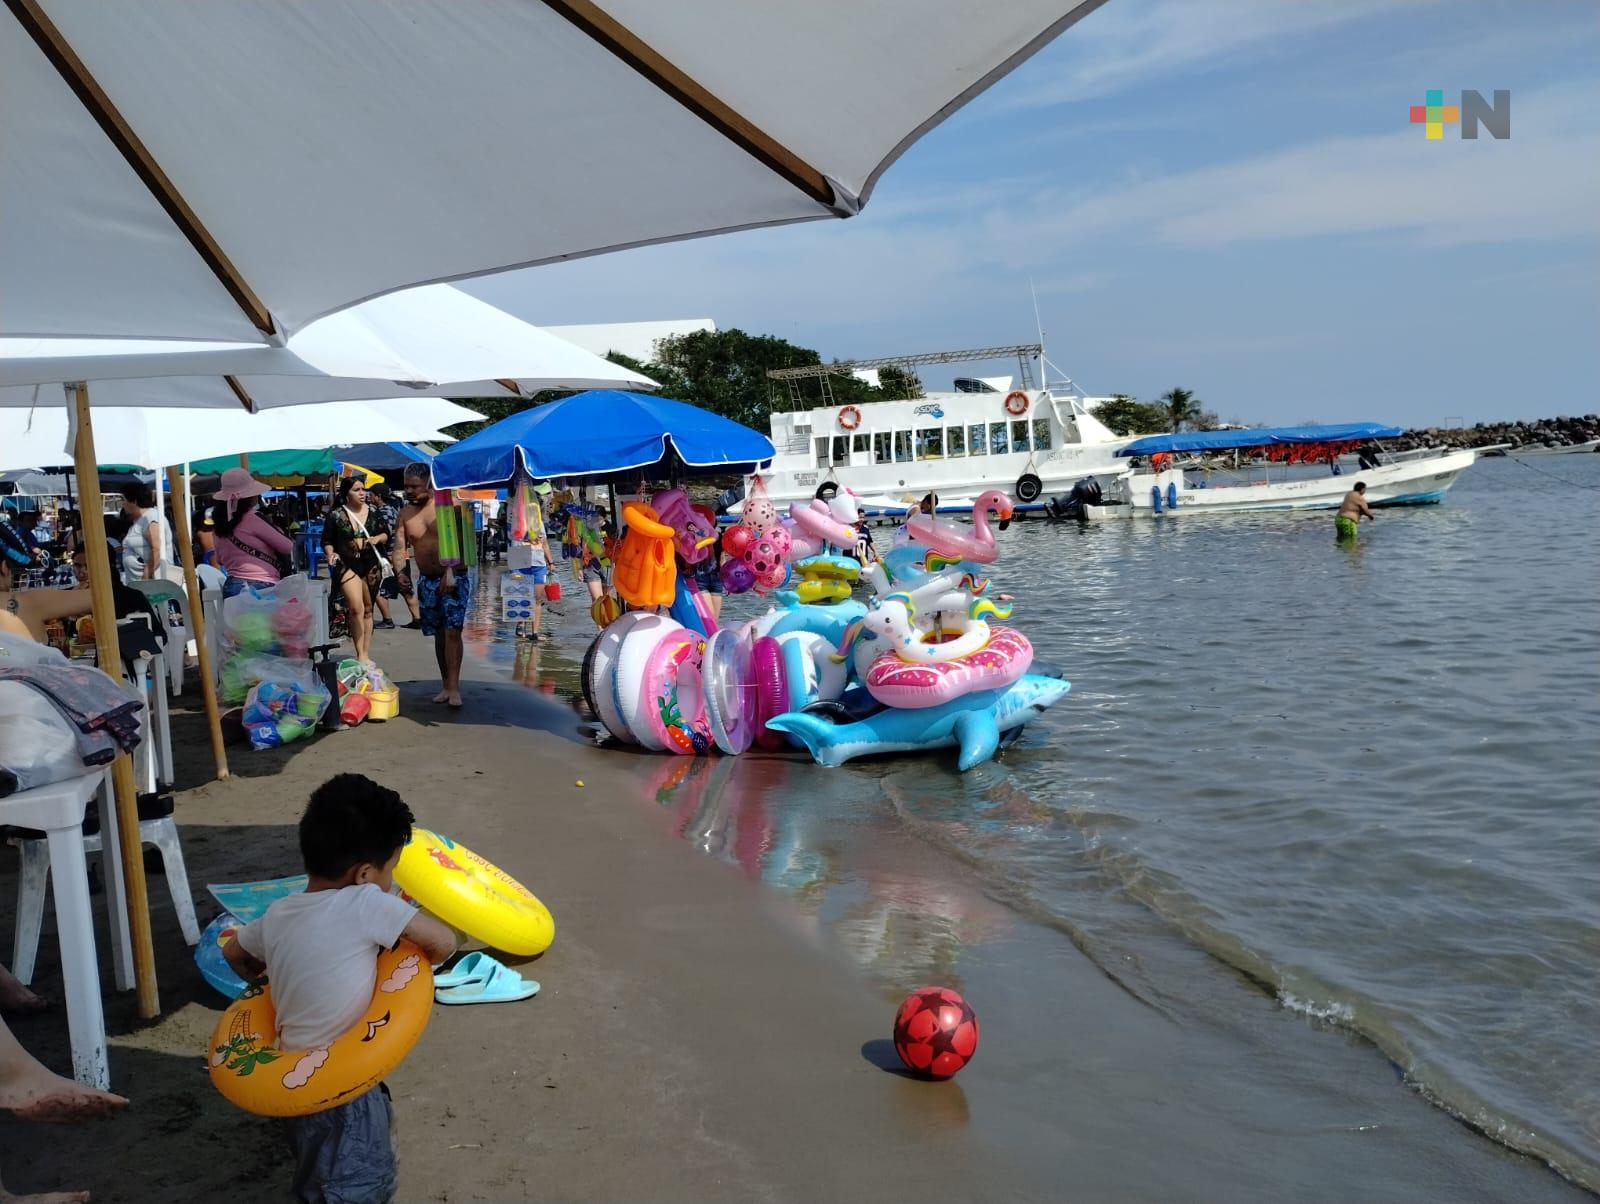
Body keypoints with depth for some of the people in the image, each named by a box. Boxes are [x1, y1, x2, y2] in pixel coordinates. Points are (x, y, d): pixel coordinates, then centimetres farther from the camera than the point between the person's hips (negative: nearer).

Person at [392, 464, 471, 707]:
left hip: (454, 577, -5)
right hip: (427, 580, 5)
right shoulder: (405, 514, 5)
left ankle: (454, 687, -16)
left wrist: (450, 572, -29)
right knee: (439, 634, 10)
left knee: (452, 631, -13)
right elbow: (400, 548, -2)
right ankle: (446, 685, 17)